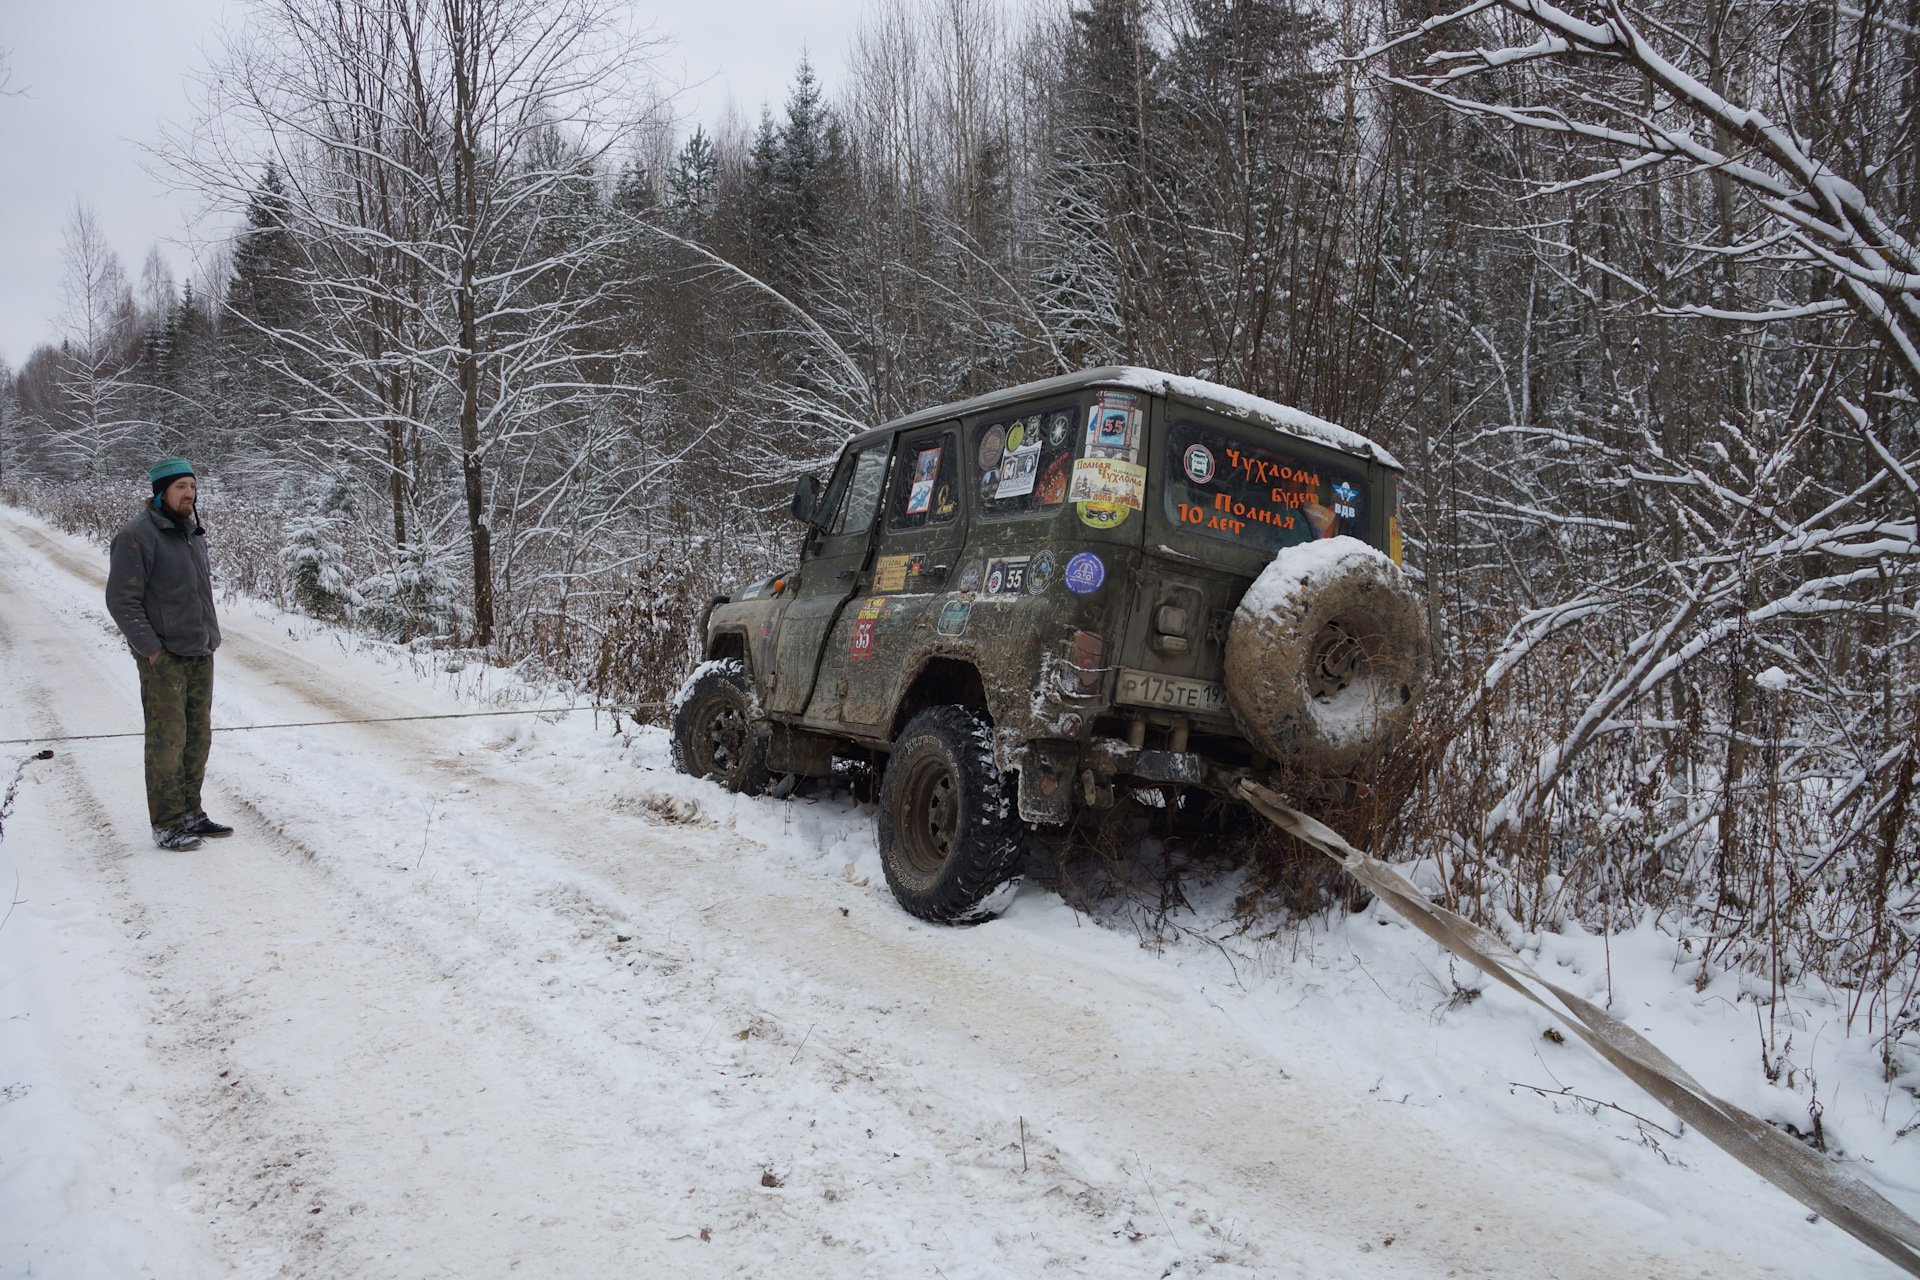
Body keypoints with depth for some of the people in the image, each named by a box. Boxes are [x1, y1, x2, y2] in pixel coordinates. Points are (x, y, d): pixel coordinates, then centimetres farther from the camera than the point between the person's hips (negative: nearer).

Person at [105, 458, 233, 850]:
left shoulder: (193, 531, 14)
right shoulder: (137, 535, -10)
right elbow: (121, 601, -12)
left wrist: (210, 637, 14)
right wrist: (150, 648, -14)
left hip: (200, 655, 8)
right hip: (163, 658, -7)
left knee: (198, 737, 11)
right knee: (168, 740, -5)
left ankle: (190, 813, 21)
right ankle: (167, 824, 3)